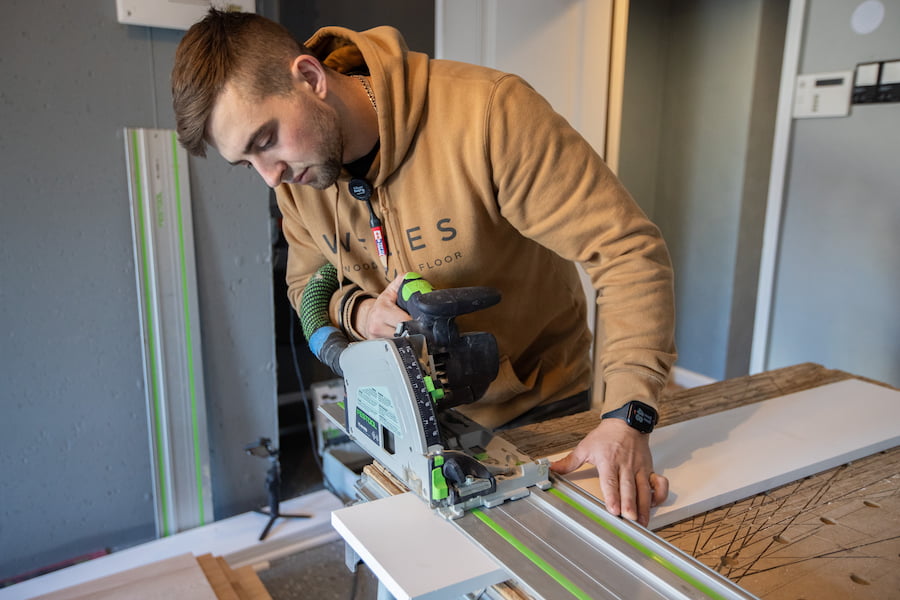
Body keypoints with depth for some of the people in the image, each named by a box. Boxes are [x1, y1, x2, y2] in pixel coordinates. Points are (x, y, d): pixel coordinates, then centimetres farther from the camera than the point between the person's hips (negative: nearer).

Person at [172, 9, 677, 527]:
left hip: (540, 405, -3)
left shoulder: (488, 111, -29)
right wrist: (359, 312, -19)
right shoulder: (294, 177, -9)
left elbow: (628, 252, -28)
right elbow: (306, 285, 6)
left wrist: (628, 417, -36)